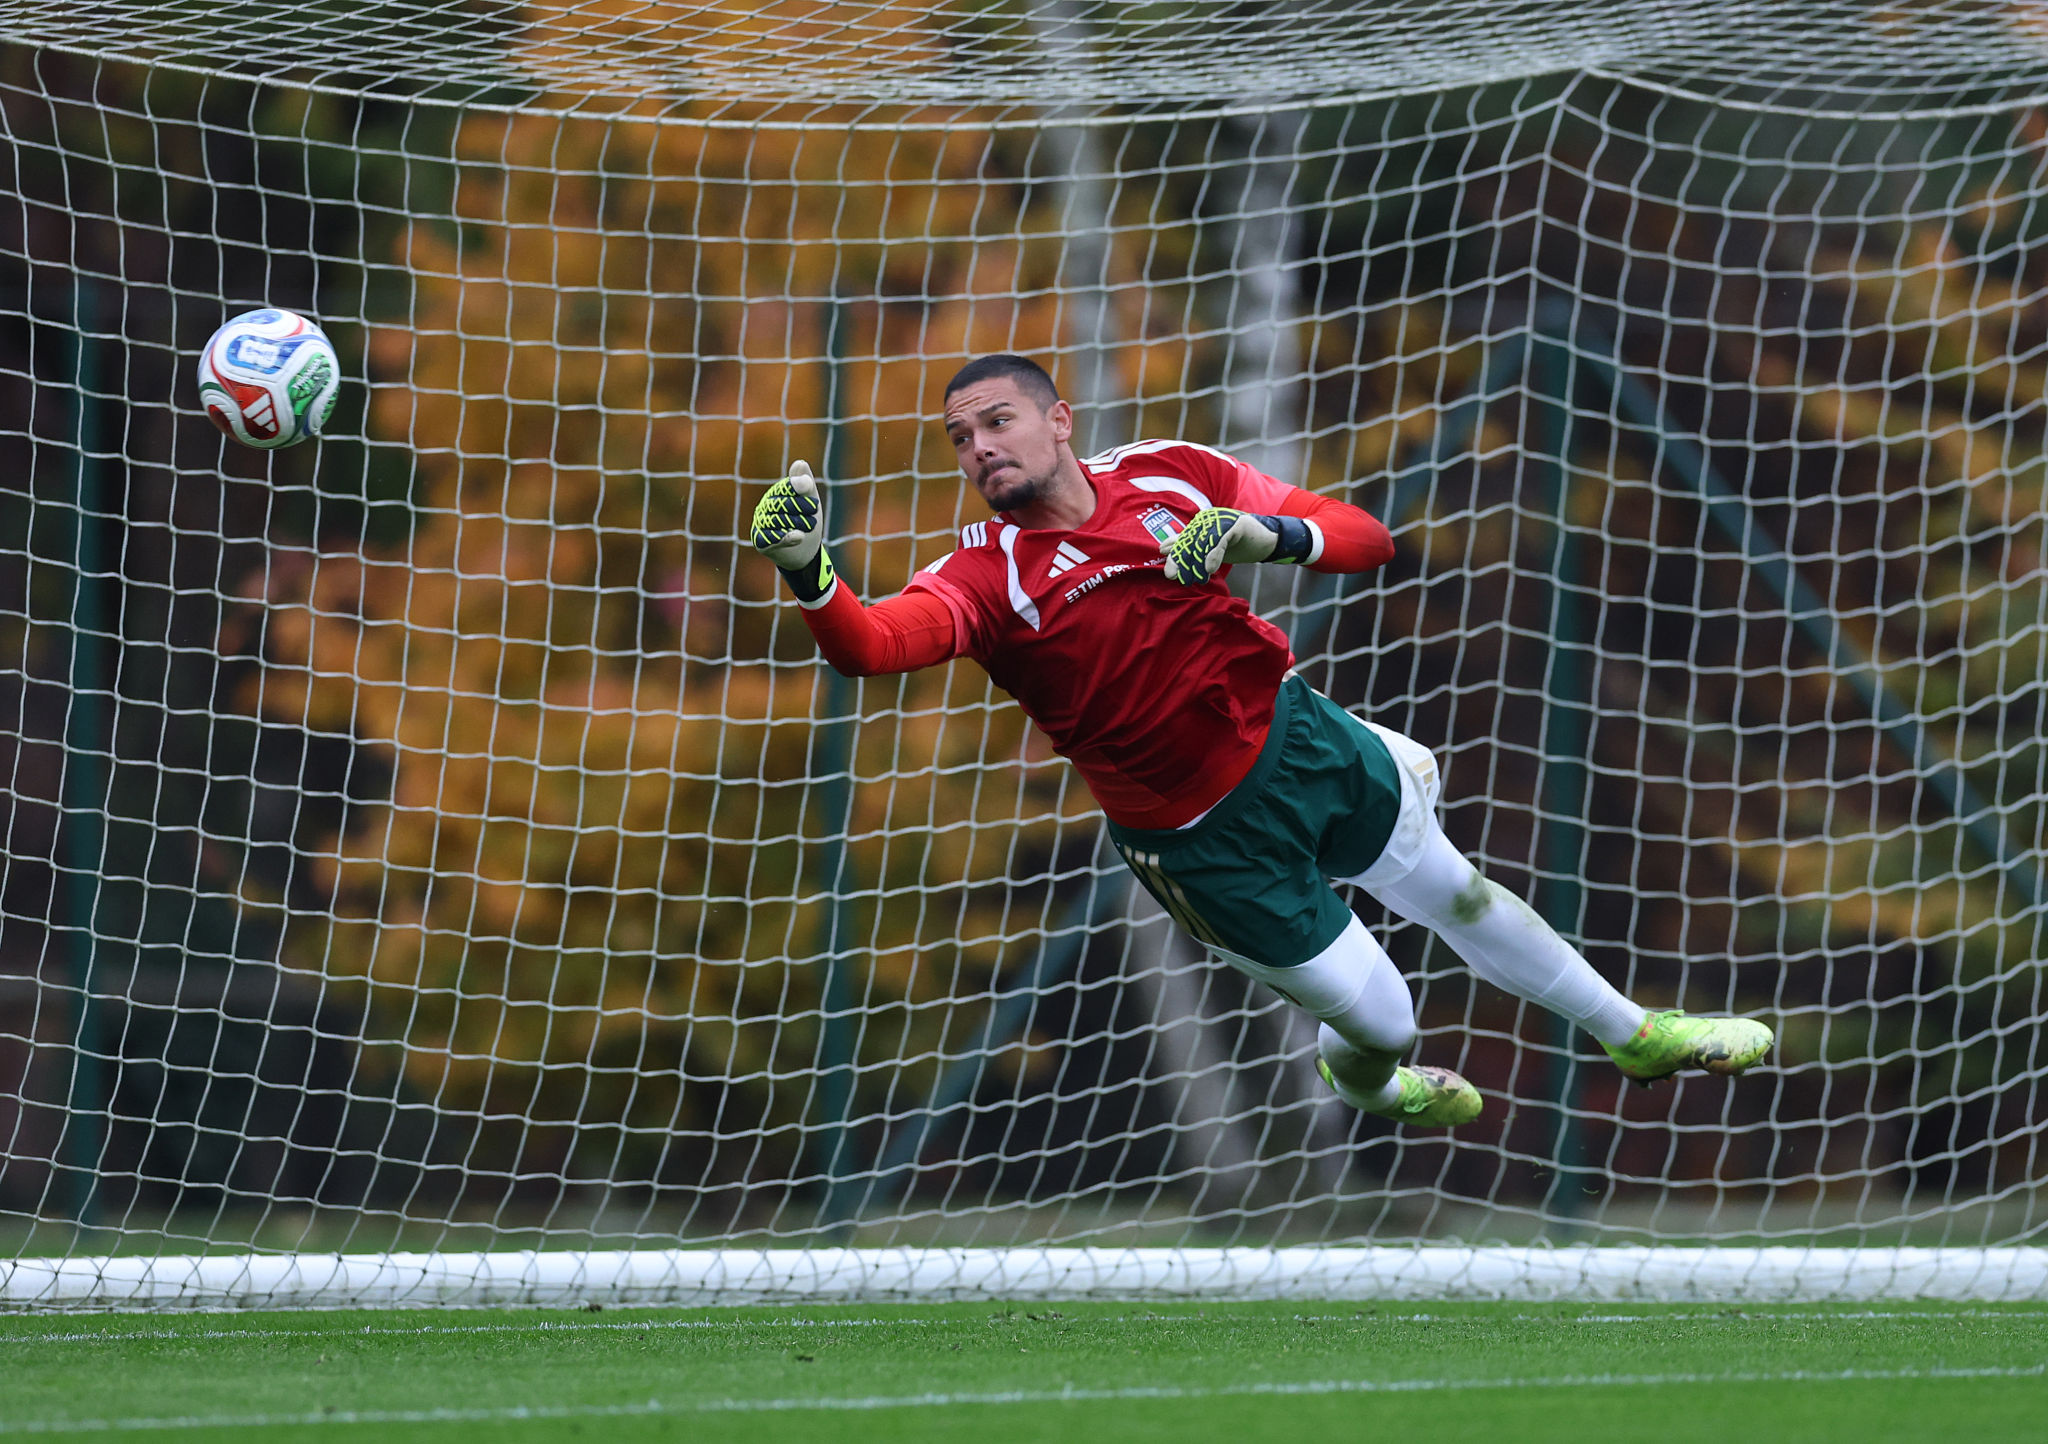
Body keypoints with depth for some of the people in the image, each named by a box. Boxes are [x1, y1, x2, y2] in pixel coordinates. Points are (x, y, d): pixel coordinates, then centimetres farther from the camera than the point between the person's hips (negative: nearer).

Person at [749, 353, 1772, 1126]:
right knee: (1380, 1024, 7)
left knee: (1457, 896, 23)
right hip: (1209, 837, -3)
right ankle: (1360, 1088, 45)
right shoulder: (984, 577, -18)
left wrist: (1272, 537, -28)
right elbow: (872, 645, -39)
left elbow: (1369, 542, -7)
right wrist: (807, 573, -59)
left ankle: (1633, 1036, 47)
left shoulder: (1167, 474, -9)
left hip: (1297, 733, 3)